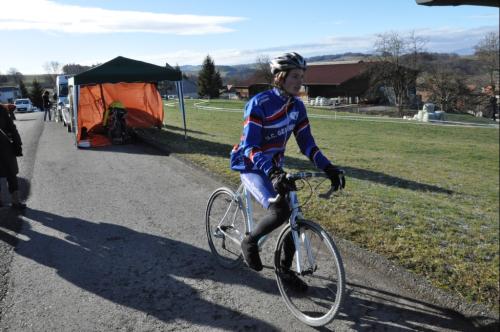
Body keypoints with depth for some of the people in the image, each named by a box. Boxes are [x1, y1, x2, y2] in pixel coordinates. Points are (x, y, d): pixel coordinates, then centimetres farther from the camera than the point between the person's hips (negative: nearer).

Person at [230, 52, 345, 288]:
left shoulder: (297, 106, -2)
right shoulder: (259, 103, -22)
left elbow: (306, 143, 0)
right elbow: (250, 146, -29)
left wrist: (329, 168, -12)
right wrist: (272, 173, -44)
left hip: (274, 167, 7)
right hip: (251, 166, -7)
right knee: (280, 211, -27)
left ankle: (286, 269, 21)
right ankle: (250, 242, 2)